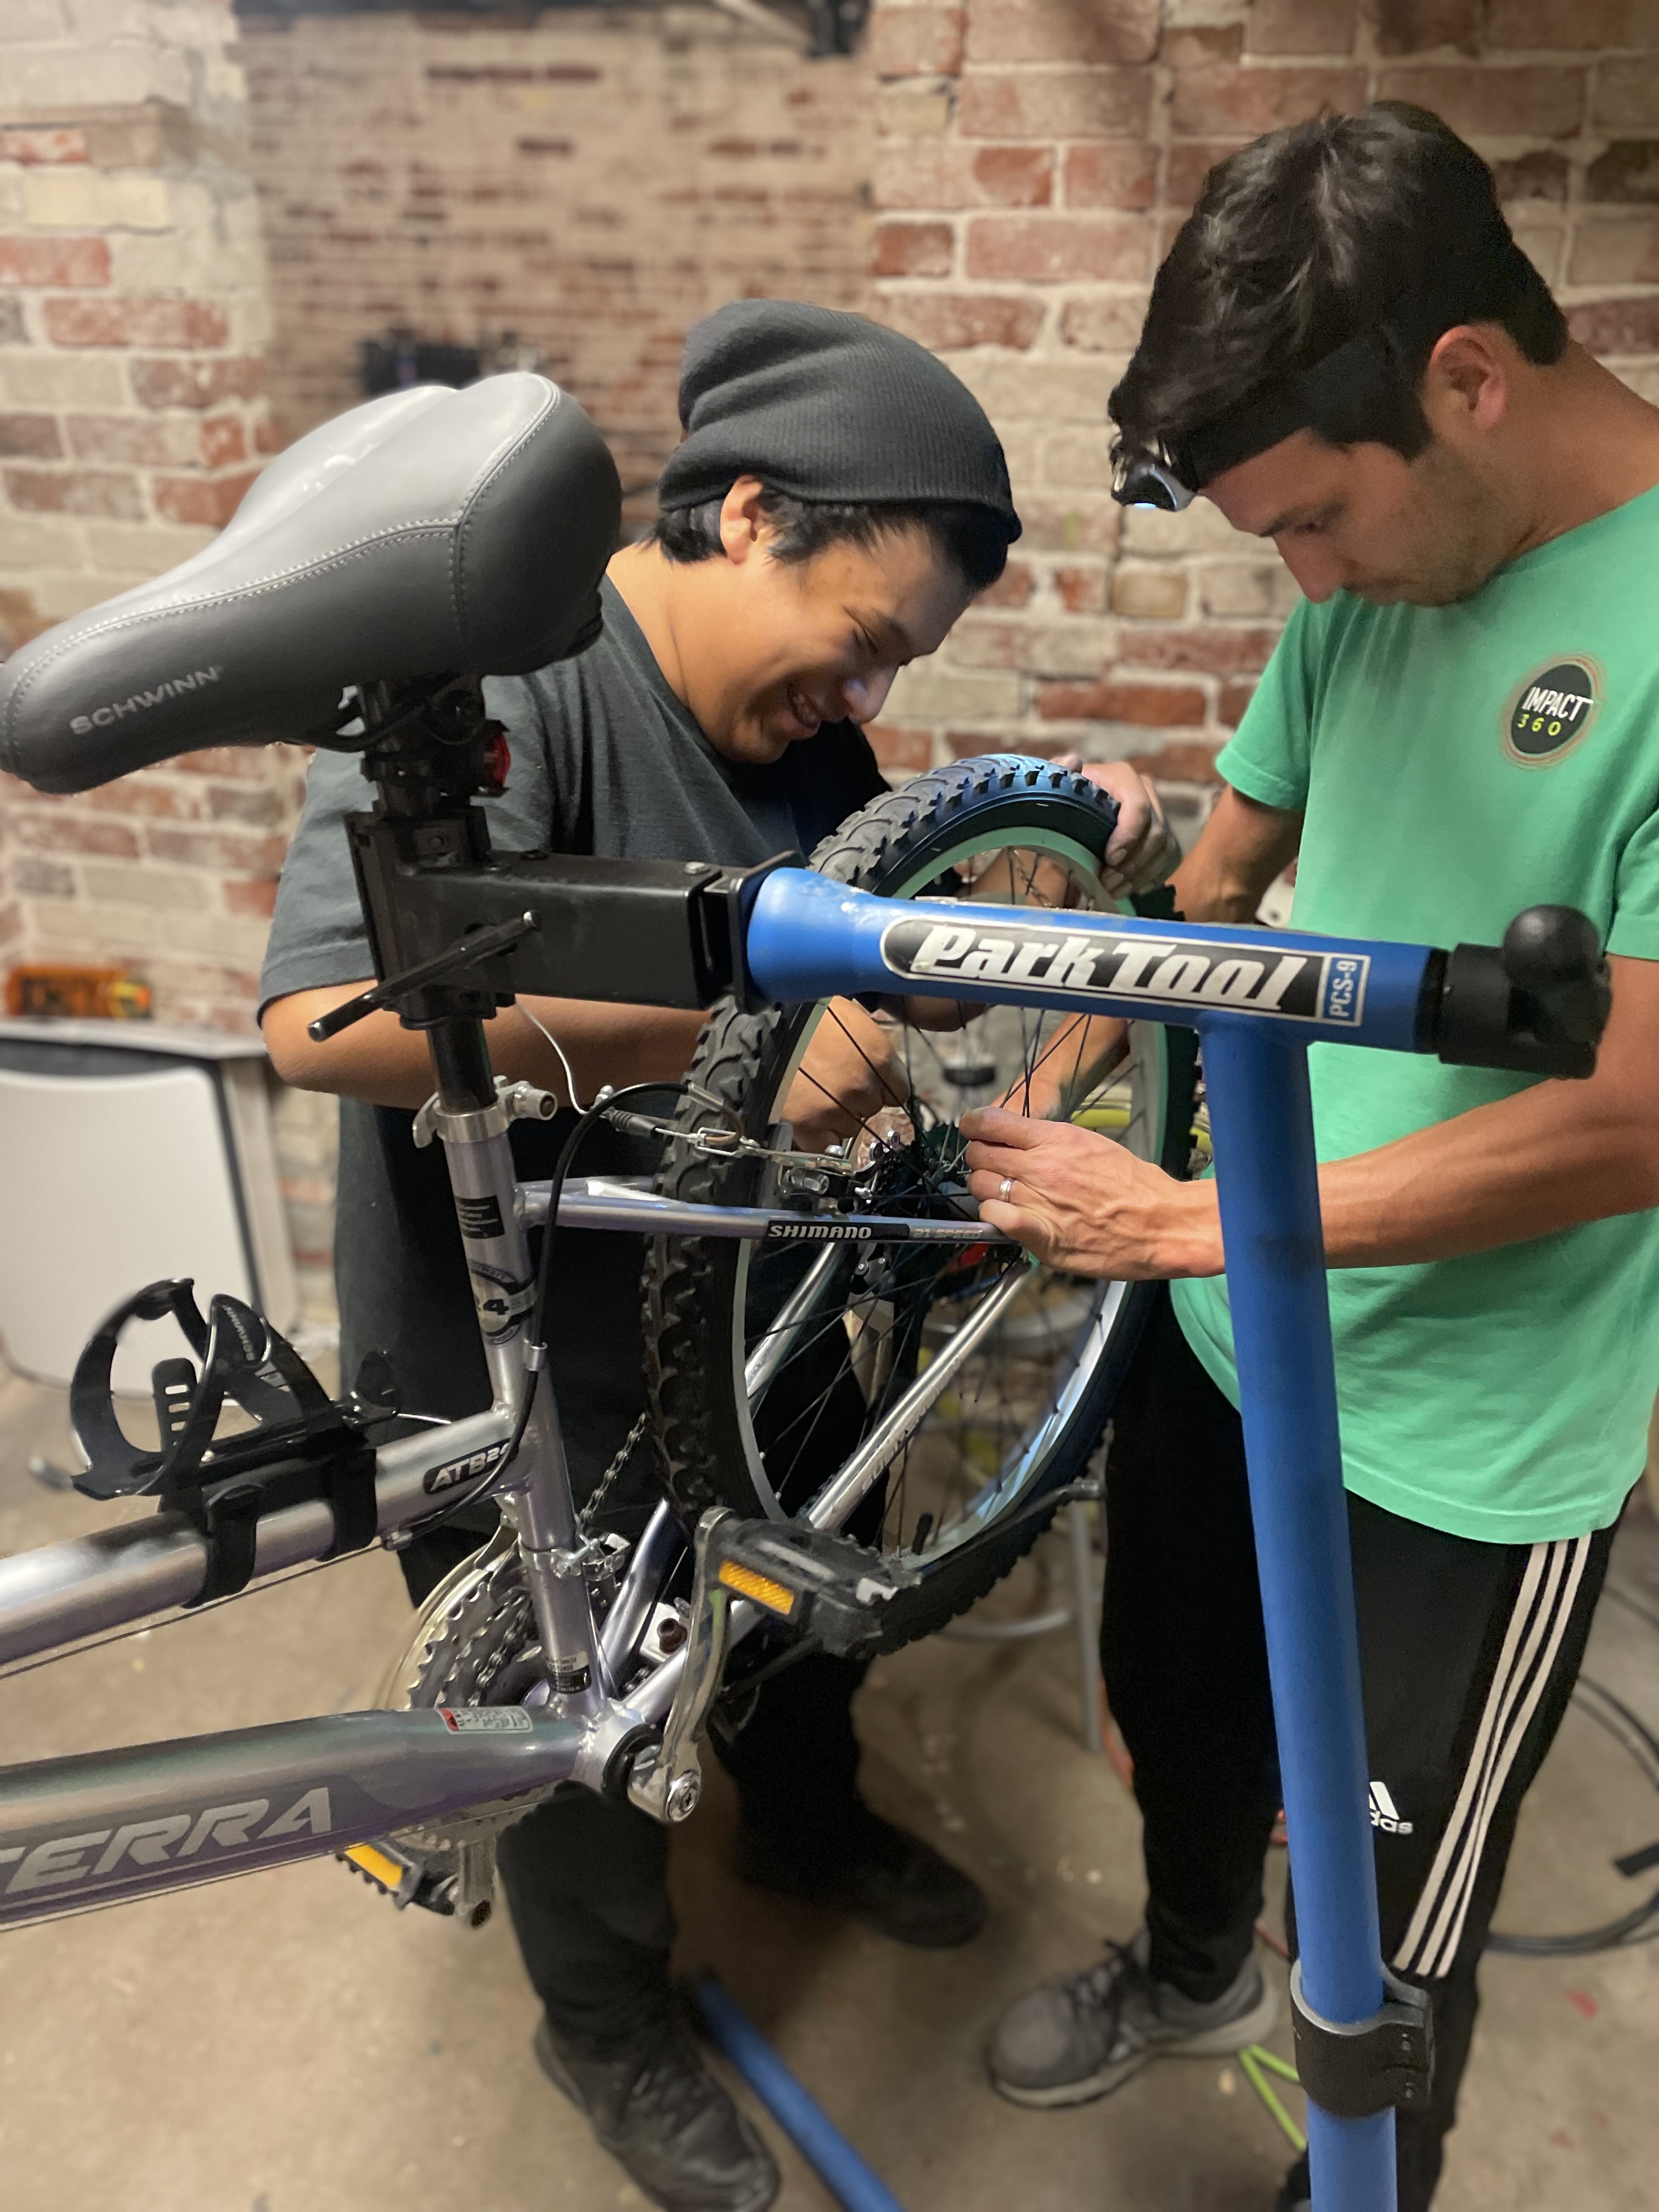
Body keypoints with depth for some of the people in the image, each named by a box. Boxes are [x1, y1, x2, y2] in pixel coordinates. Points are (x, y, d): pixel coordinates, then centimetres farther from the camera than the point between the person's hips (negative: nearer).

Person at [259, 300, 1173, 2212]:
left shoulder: (802, 721, 0)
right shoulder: (495, 675, -26)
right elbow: (328, 1013, -38)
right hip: (524, 1389, -7)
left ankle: (810, 1828, 62)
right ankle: (610, 2028, 48)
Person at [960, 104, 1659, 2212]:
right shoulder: (1379, 577, -1)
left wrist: (1186, 1217, -21)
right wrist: (1053, 1121, -3)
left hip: (1466, 1449, -6)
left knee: (1387, 1947, 14)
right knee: (1180, 1712, 28)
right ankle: (1192, 1969, 60)